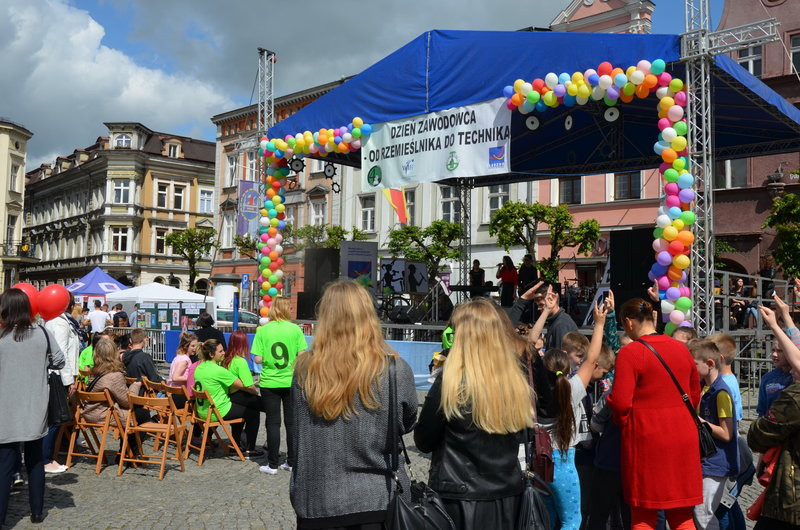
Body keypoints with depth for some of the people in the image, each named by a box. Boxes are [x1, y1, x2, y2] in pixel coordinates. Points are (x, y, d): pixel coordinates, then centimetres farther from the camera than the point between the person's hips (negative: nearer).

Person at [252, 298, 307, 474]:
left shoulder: (263, 330, -4)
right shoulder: (295, 329, -4)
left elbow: (258, 359, -7)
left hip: (269, 382, 0)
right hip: (291, 382, 0)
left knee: (273, 423, 6)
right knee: (292, 422, 11)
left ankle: (273, 464, 11)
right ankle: (292, 462, 19)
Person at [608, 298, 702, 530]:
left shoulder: (629, 352, -13)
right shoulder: (681, 348, 6)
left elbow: (620, 403, -16)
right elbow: (694, 396, 15)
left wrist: (623, 424, 3)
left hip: (646, 436, -5)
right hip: (683, 437, 6)